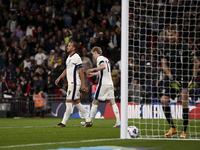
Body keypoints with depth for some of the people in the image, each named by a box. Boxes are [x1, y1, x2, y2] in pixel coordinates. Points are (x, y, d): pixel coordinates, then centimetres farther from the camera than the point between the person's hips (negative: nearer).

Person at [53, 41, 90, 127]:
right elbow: (66, 70, 27)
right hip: (71, 83, 10)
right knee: (76, 102, 10)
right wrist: (59, 78, 15)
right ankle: (88, 121, 14)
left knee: (69, 102, -8)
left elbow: (81, 71, -14)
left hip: (74, 83, -10)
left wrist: (83, 84, -16)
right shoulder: (69, 57, 17)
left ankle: (63, 123, -7)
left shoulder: (76, 57, -12)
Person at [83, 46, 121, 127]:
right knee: (112, 102, 2)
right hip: (110, 83, 8)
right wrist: (93, 74, 45)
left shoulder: (99, 58, -5)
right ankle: (118, 122, -9)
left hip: (103, 83, -8)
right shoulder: (105, 59, 22)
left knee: (95, 102, 2)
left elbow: (103, 66, -25)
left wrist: (93, 69, -19)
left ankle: (90, 121, 6)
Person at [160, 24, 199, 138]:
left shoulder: (185, 47, -4)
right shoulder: (166, 48, 5)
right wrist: (171, 78, -10)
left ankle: (184, 131, -9)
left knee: (184, 99, -18)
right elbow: (164, 65, 2)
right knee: (164, 99, -10)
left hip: (184, 76, -4)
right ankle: (172, 128, 6)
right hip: (171, 77, 4)